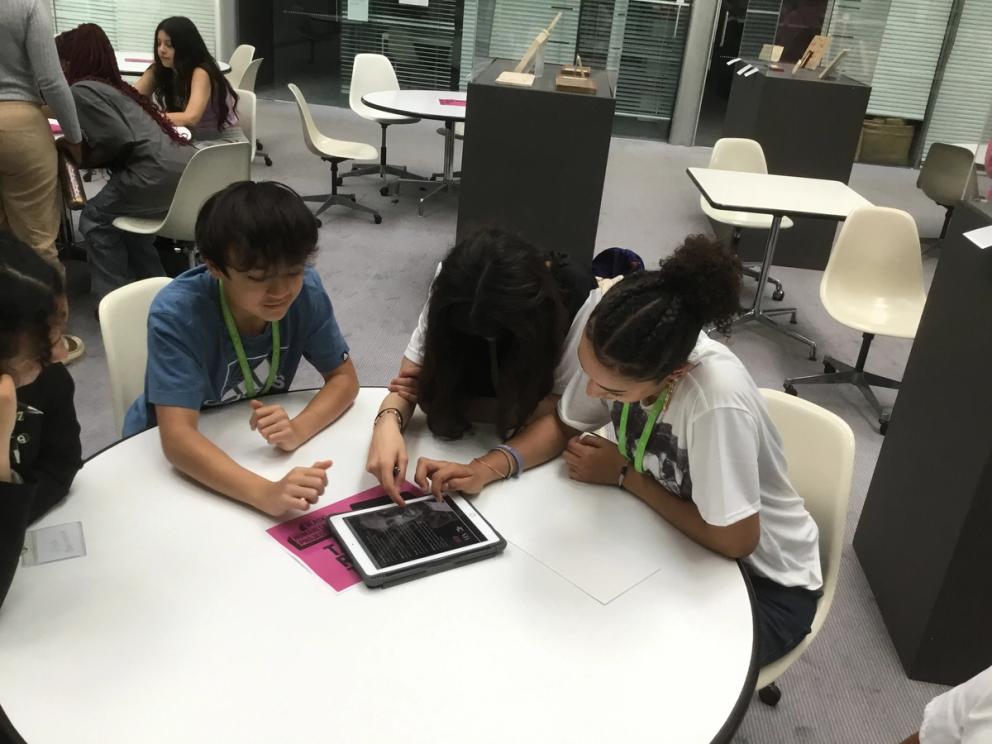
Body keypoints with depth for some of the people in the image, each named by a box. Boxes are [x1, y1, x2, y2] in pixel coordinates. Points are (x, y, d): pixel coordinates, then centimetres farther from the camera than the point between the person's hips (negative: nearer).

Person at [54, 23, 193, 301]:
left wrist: (85, 157, 5)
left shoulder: (81, 90, -1)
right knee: (121, 211, 27)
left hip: (159, 170, -9)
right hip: (183, 163, 9)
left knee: (95, 219, 11)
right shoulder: (114, 85, 26)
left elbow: (118, 138, -12)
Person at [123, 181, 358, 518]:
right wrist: (266, 493, -50)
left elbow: (344, 378, -10)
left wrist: (297, 430, -30)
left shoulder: (305, 290, -19)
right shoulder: (176, 314, -29)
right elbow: (178, 438, -35)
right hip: (167, 455, -3)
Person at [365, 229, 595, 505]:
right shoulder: (452, 293, -24)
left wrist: (455, 403, -32)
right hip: (475, 433, 4)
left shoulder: (576, 294, -31)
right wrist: (388, 422, -46)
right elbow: (407, 380, -23)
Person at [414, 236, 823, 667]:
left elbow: (734, 540, -27)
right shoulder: (618, 359, -22)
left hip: (765, 581, -5)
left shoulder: (717, 400, -38)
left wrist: (624, 477, -19)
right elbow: (564, 423, -4)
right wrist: (485, 468, -20)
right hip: (676, 540, 5)